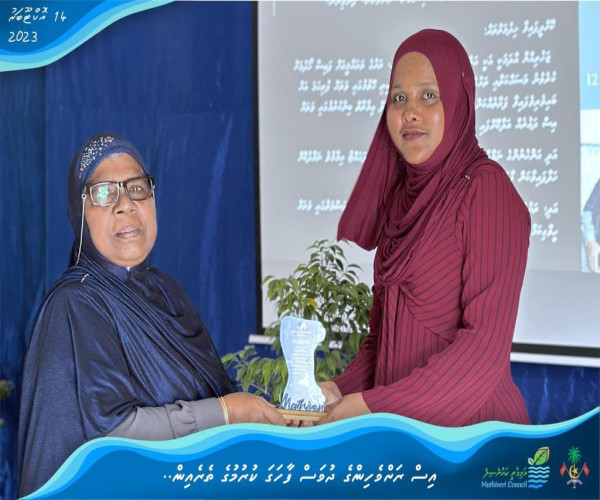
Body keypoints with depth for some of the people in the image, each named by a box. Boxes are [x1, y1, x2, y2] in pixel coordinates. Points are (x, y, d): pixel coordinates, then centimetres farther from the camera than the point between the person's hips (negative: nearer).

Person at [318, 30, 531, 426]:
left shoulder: (486, 190, -10)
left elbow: (486, 342, -16)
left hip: (468, 423, -6)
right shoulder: (401, 193, 10)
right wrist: (343, 388, 0)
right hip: (398, 426, 6)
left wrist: (374, 406, -17)